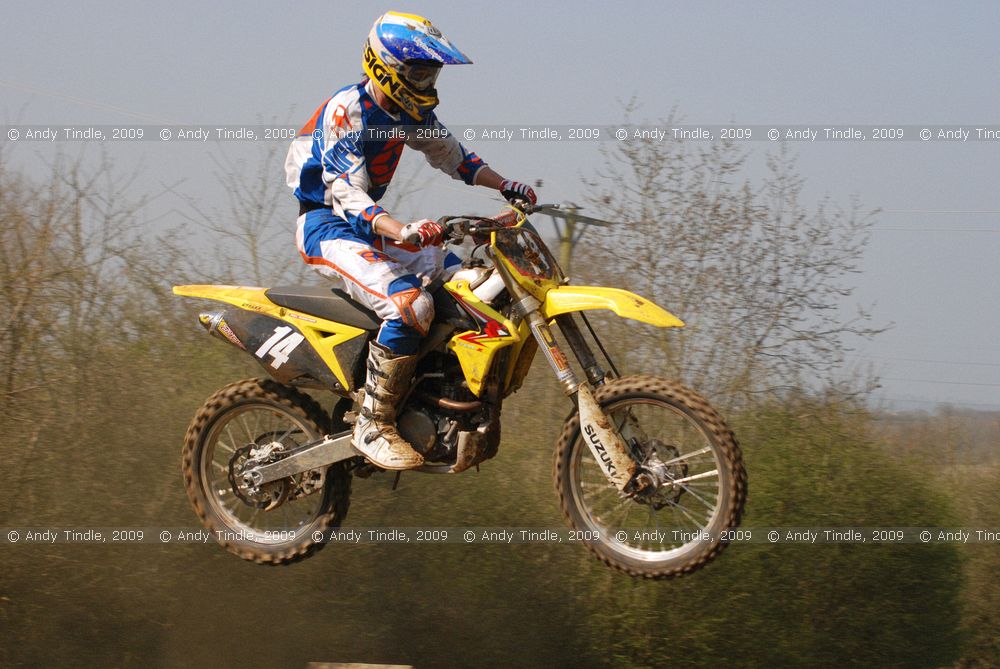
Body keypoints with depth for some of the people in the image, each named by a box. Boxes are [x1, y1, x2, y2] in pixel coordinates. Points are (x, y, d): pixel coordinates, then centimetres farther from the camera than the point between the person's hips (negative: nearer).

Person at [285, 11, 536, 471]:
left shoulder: (411, 112, 6)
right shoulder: (346, 111, -20)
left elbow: (450, 153, 23)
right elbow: (348, 196, -29)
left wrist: (504, 185, 8)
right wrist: (404, 232, -45)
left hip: (371, 222, 9)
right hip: (326, 225, -9)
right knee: (409, 303, -31)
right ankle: (373, 427, -25)